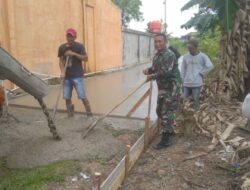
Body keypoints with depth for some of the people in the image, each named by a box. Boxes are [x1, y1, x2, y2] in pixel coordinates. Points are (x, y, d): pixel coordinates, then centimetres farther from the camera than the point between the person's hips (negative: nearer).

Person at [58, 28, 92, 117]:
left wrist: (74, 54, -20)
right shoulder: (62, 47, 8)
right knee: (67, 97, 5)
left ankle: (89, 114, 5)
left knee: (82, 96, -6)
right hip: (67, 77, 4)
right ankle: (70, 115, 19)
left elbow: (85, 58, -9)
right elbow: (61, 61, 9)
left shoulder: (79, 46, -2)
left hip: (77, 76, -4)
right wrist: (62, 72, -6)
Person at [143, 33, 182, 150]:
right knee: (160, 111, 18)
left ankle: (165, 140, 1)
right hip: (163, 88, 10)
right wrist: (149, 70, -1)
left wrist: (152, 77, -20)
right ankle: (169, 130, 38)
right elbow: (156, 68, 21)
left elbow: (166, 72, -29)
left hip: (172, 88, -10)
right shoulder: (157, 55, 11)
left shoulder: (169, 55, -19)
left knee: (166, 113, -8)